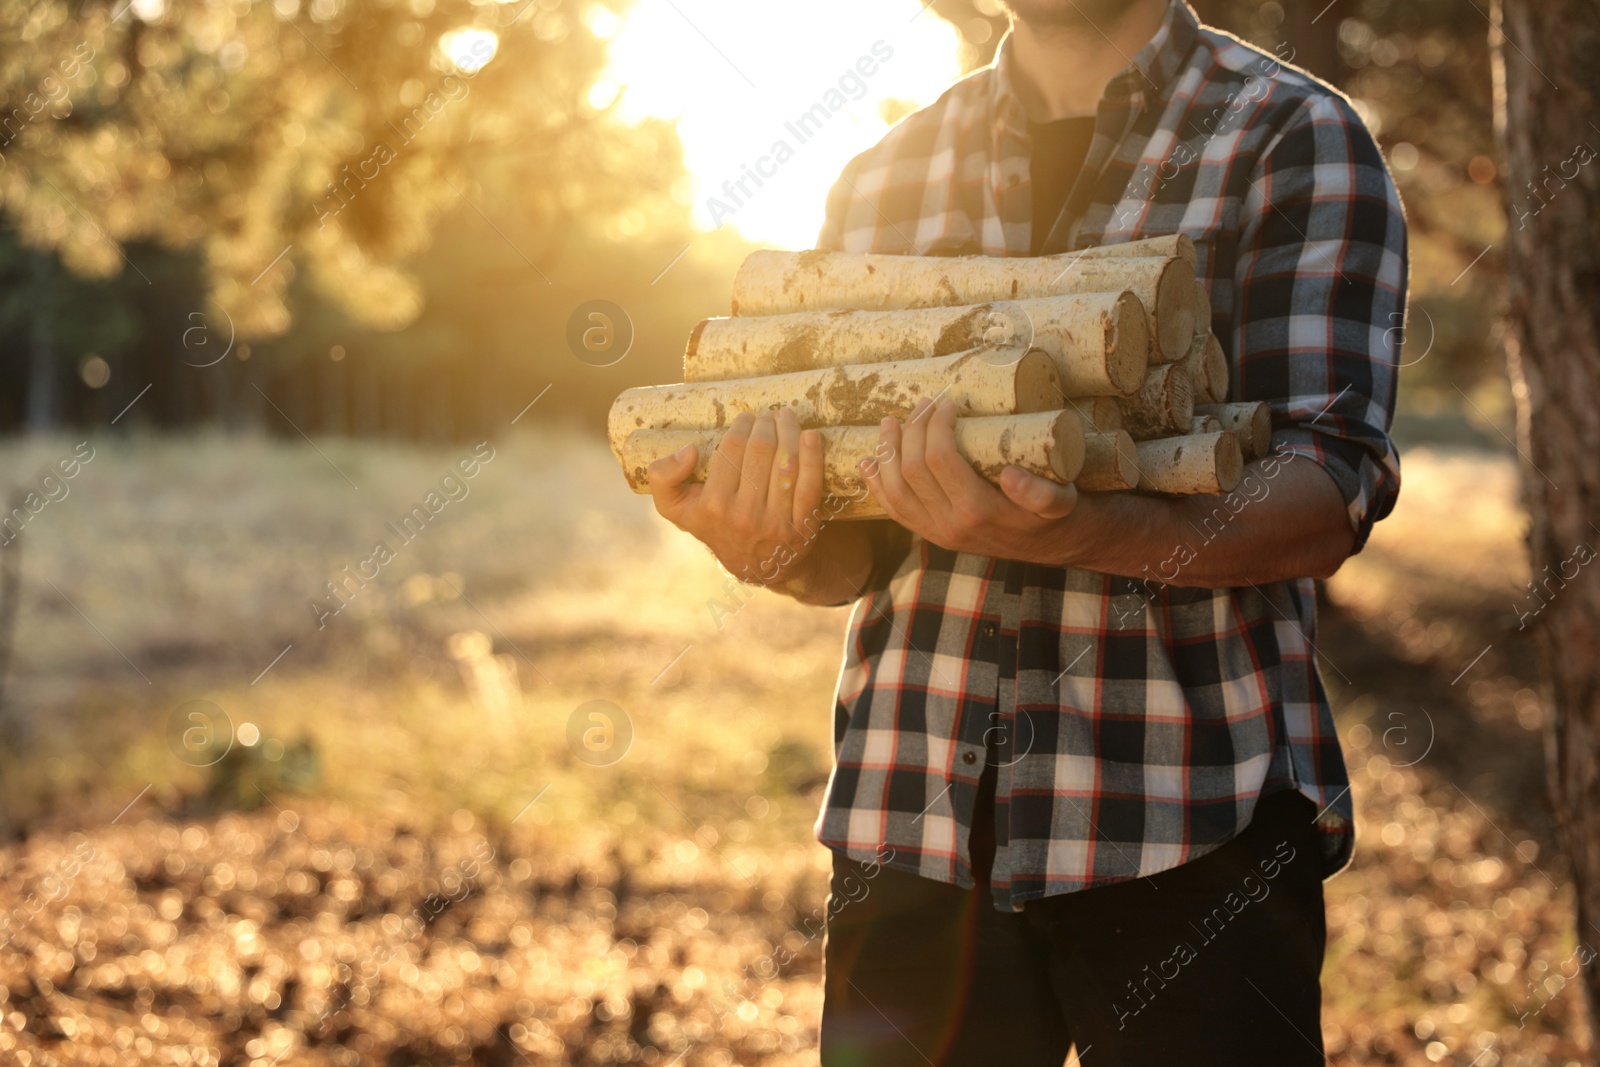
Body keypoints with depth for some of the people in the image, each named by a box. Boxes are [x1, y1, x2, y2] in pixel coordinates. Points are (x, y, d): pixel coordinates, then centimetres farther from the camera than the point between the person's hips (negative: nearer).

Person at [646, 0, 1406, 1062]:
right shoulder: (884, 176, 11)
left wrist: (1074, 533, -30)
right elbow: (849, 557, 10)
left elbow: (1329, 501, -12)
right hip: (917, 809, 3)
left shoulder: (1297, 139, 0)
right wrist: (768, 543, -14)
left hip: (1189, 812, -3)